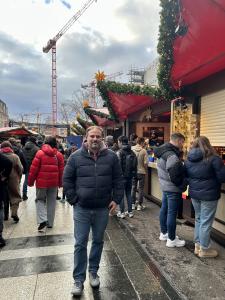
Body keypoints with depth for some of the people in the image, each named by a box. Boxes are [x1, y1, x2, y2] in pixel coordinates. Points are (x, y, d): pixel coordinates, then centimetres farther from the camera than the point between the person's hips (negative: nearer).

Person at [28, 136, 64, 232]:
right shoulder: (59, 155, 1)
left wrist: (30, 181, 3)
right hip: (54, 183, 2)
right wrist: (60, 183, 14)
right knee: (51, 202, 13)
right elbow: (61, 170, 3)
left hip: (42, 182, -2)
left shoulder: (40, 153, -6)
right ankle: (50, 223, 20)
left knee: (40, 200, 13)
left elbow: (33, 169, -7)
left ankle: (42, 220, -4)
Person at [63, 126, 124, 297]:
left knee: (98, 241, 16)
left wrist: (116, 200, -4)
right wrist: (73, 199, -3)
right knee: (80, 244, 5)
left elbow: (118, 180, 2)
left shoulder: (111, 157, -3)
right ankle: (79, 280, 21)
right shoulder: (76, 157, -4)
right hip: (82, 208, -1)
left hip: (102, 209, 1)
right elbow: (67, 179, 2)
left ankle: (93, 272, 38)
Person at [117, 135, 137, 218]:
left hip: (122, 176, -6)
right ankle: (130, 212, 19)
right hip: (130, 176, 6)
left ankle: (121, 212, 10)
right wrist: (134, 174, 15)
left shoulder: (120, 152, -14)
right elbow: (135, 164, 9)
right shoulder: (132, 153, 5)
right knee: (128, 193, 14)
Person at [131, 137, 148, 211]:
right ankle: (139, 205, 14)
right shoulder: (144, 151, -14)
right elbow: (145, 163, -14)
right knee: (141, 188, 9)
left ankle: (133, 204, 22)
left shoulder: (131, 149, -7)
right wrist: (145, 169, 4)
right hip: (141, 172, -3)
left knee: (133, 188, 14)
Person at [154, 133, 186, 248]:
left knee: (164, 209, 19)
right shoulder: (172, 155, -24)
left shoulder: (163, 152, 8)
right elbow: (174, 176, -26)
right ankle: (171, 239, 14)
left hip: (165, 186, 10)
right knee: (172, 213, 1)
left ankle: (164, 233, 35)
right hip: (173, 189, -10)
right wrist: (181, 185, -11)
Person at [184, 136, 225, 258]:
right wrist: (211, 179, 6)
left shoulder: (188, 159, 4)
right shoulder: (213, 158, -15)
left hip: (194, 193, 6)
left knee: (198, 219, 20)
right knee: (206, 222, 6)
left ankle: (197, 245, 31)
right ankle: (204, 249, 20)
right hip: (208, 195, -6)